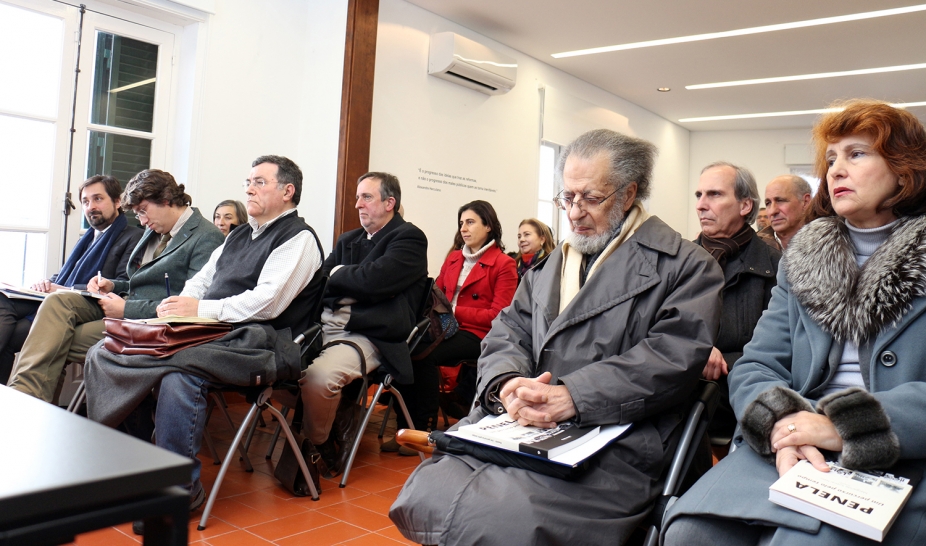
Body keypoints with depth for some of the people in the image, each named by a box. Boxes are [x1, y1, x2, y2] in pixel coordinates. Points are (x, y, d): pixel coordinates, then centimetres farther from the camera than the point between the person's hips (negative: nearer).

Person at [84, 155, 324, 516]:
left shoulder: (298, 238, -2)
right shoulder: (239, 235, 28)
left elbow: (267, 303, -14)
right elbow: (202, 280, 24)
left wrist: (200, 309, -13)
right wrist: (179, 303, 2)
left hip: (255, 343, -8)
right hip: (208, 335, 9)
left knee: (179, 374, -36)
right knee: (103, 352, -8)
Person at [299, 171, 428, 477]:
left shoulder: (409, 238, -1)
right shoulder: (348, 240, 24)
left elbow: (373, 280, -17)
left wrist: (337, 274, 1)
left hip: (368, 335, -8)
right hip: (327, 324, 8)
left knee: (319, 375, -32)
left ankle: (317, 446, -1)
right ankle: (340, 414, 4)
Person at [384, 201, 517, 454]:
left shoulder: (504, 264, 2)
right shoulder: (453, 259, 22)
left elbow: (498, 315, -6)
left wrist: (455, 312, -14)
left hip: (476, 334, -5)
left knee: (424, 355, -31)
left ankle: (423, 428, -18)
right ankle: (404, 427, -21)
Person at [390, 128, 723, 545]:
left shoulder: (686, 265, 3)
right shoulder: (549, 265, 22)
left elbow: (674, 355, -10)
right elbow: (507, 335, 15)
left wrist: (572, 397, -21)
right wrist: (508, 384, -10)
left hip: (612, 443, -5)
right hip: (517, 427, 5)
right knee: (422, 496, -17)